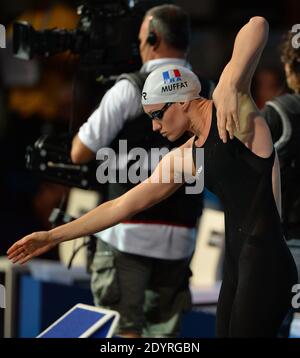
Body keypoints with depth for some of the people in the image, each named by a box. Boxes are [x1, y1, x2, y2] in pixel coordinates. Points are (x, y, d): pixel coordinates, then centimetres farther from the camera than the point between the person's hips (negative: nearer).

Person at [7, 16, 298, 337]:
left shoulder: (229, 107, -6)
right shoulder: (184, 158, 15)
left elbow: (258, 25, -19)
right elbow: (122, 206, 20)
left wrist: (230, 88, -31)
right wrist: (54, 236, 20)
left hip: (264, 265, -8)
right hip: (235, 266, 8)